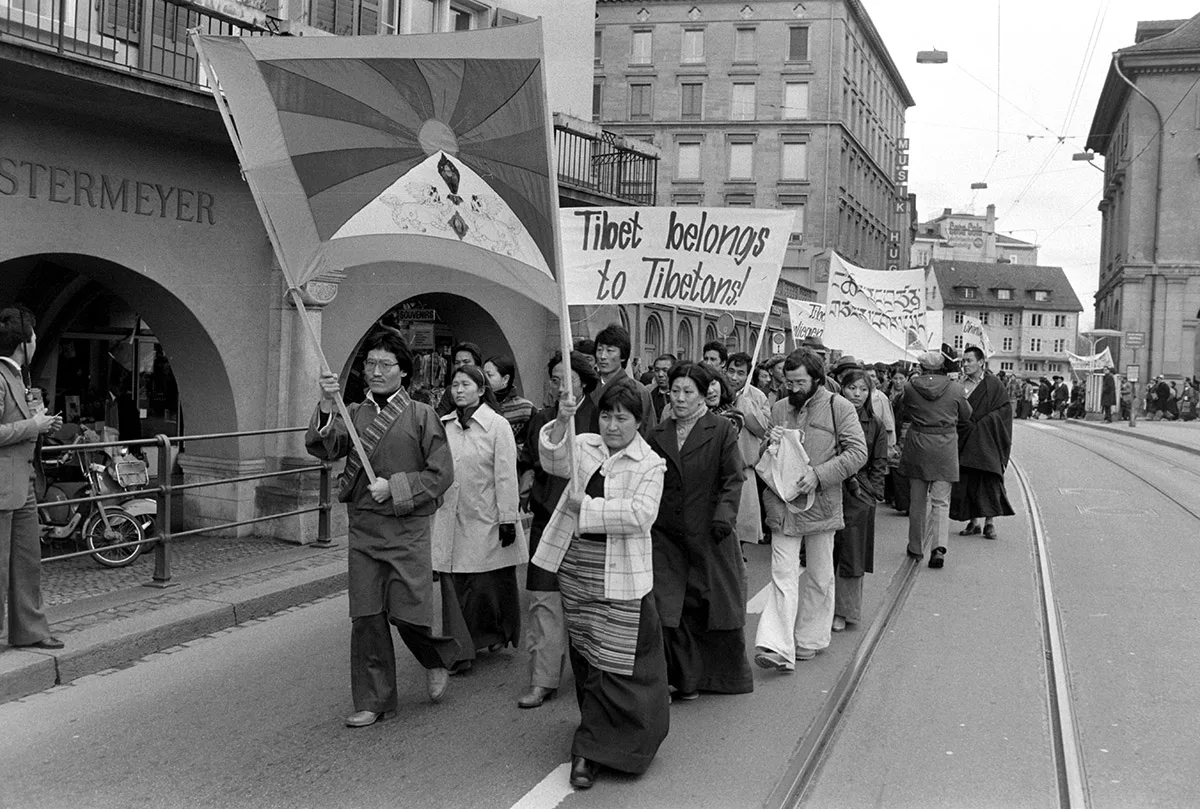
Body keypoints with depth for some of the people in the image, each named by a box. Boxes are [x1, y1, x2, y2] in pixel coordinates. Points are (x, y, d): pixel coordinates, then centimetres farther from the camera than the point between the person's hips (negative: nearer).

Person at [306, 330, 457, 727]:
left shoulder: (421, 415, -1)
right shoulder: (354, 413, 8)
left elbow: (441, 474, -4)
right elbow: (323, 448, -8)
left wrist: (395, 488, -13)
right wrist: (326, 410, -24)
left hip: (407, 529, -3)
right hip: (362, 528, 3)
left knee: (408, 612, -4)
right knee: (366, 617, 5)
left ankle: (436, 659, 29)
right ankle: (372, 701, 17)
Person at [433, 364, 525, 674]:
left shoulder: (497, 425, -6)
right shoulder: (443, 425, 6)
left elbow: (506, 475, -8)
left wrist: (508, 519, -11)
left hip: (486, 520, -3)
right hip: (450, 518, 4)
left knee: (488, 584, 5)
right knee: (453, 585, 0)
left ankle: (498, 633, 31)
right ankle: (460, 650, 9)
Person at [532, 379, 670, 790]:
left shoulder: (649, 465, -5)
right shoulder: (585, 446, 7)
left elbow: (641, 513, -19)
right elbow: (554, 462, -12)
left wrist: (587, 507, -18)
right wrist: (560, 423, -28)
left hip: (618, 576, -4)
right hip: (574, 568, 4)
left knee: (614, 661, -5)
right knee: (585, 654, 16)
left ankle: (588, 751, 6)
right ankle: (597, 739, 35)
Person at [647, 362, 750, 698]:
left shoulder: (722, 430, -2)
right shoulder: (658, 434, 9)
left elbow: (733, 479, -4)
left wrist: (724, 514, -16)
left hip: (709, 534, -2)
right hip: (667, 535, 3)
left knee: (718, 604, 8)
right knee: (671, 607, -3)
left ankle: (726, 676, 28)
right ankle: (686, 679, 9)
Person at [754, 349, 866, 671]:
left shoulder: (839, 408, -3)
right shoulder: (778, 409, 9)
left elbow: (857, 452, -8)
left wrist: (819, 475, -18)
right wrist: (770, 444, -7)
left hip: (821, 504, -2)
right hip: (782, 504, 2)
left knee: (819, 576, 10)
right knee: (782, 575, -6)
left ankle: (808, 641, 25)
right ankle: (777, 648, -13)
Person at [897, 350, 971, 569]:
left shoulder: (911, 387, -5)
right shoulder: (955, 389, -4)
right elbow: (966, 416, 9)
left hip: (917, 444, 1)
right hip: (945, 447, -1)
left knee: (917, 500, 14)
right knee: (941, 501, 2)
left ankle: (916, 547, 23)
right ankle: (938, 548, -15)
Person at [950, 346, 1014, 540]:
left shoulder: (993, 385, -2)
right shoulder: (961, 386, 8)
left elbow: (1005, 410, -5)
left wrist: (979, 423, -12)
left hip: (987, 442, -3)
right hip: (965, 442, 3)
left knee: (990, 480, -6)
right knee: (967, 481, 1)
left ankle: (990, 523, 0)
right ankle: (973, 522, 10)